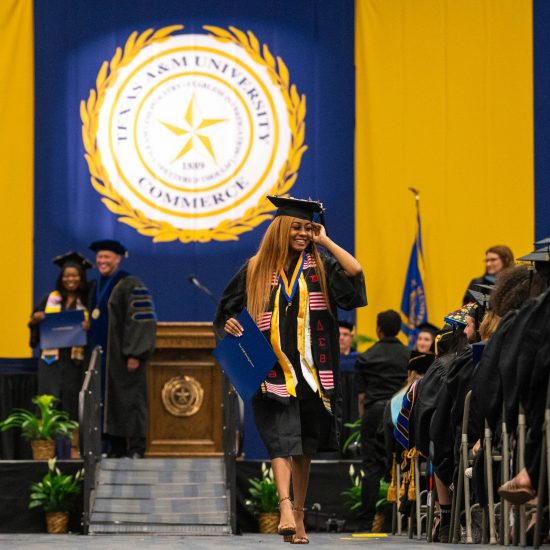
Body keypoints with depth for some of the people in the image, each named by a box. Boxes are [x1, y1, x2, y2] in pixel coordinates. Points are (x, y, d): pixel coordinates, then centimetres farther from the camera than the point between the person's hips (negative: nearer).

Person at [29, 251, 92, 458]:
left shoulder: (87, 302, 5)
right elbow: (35, 322, 12)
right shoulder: (51, 299, 8)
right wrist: (36, 319, -11)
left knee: (73, 403, 1)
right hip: (51, 358, 1)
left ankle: (74, 447, 6)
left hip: (75, 360, -1)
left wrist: (89, 327, -18)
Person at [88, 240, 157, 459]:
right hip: (101, 354, 7)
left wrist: (134, 354, -20)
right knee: (107, 401, 5)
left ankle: (136, 448, -5)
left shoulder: (130, 285, -8)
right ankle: (116, 447, 9)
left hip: (122, 355, -7)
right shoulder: (95, 287, 15)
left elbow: (142, 320, -13)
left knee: (129, 399, -7)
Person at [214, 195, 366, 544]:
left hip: (311, 372, 2)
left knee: (303, 449, 9)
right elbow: (227, 308, 13)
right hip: (273, 370, -2)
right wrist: (229, 324, -9)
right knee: (281, 440, -16)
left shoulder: (319, 267, 7)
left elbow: (355, 272, -12)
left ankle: (299, 515, 18)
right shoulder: (256, 271, 6)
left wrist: (325, 241, -3)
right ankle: (286, 508, -29)